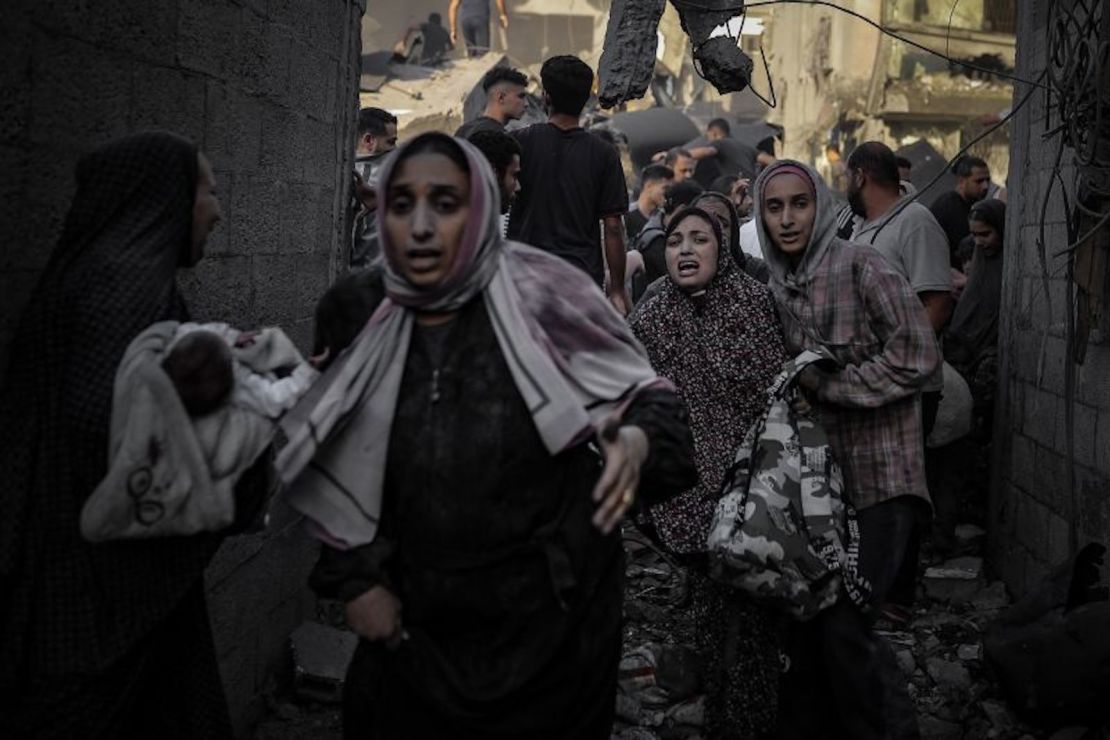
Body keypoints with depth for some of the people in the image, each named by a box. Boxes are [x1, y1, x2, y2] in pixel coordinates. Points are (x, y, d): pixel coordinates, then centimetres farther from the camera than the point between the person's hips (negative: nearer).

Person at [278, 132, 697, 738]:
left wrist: (637, 441, -27)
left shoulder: (541, 296, -14)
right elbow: (334, 469, 6)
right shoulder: (360, 317, -4)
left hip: (551, 619, -2)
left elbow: (647, 398, -6)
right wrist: (355, 578, 1)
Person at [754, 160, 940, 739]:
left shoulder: (861, 268, -9)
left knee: (844, 625, -12)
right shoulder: (780, 285, 10)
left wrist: (821, 385, -12)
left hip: (878, 477, -6)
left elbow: (916, 357, -17)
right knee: (803, 616, 5)